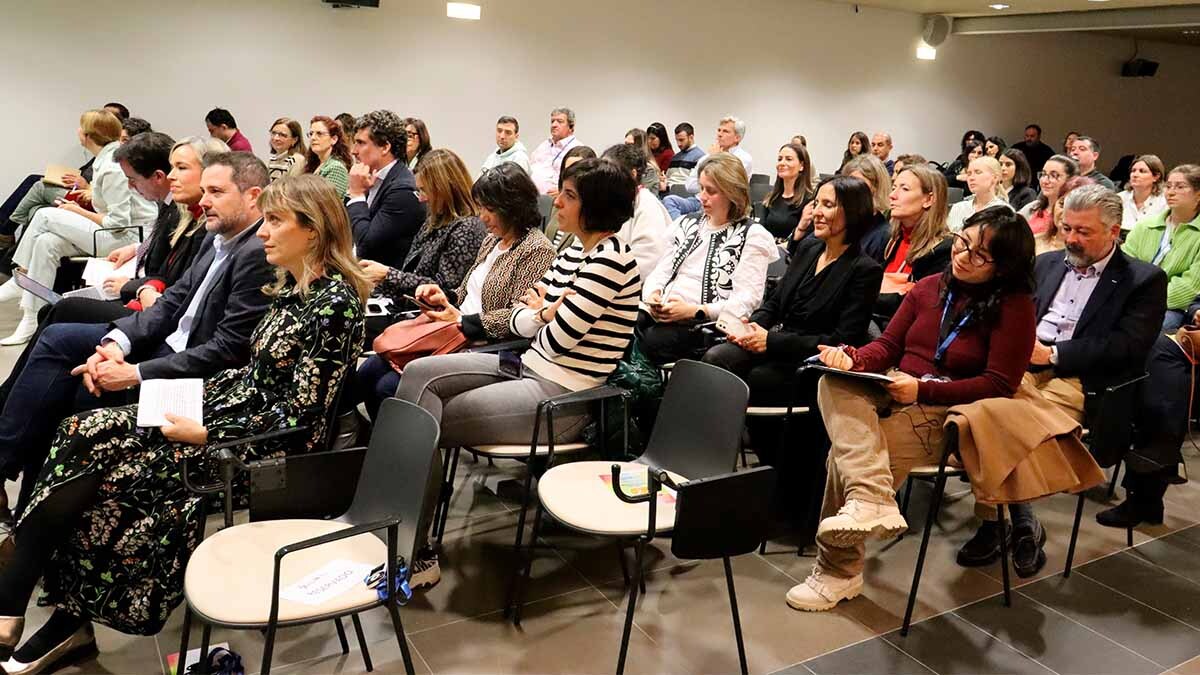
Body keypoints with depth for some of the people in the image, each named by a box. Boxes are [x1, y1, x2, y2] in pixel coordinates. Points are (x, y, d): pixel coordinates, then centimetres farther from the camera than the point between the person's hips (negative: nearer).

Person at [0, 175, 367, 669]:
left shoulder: (334, 305, -19)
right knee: (86, 435, -6)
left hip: (262, 449, -9)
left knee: (99, 477, -13)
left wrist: (206, 434, -20)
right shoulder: (293, 289, 9)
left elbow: (298, 417, -21)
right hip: (235, 413, 9)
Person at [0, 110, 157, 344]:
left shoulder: (112, 168, -18)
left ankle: (20, 280, 6)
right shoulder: (108, 158, 11)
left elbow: (117, 223, -20)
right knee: (47, 242, -6)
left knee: (45, 216, -11)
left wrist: (80, 212, -6)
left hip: (129, 237, -9)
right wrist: (79, 209, 7)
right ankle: (31, 321, -3)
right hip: (114, 235, 9)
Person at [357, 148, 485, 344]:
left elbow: (444, 288, -19)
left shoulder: (466, 228, -16)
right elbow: (410, 270, 15)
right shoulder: (435, 220, 13)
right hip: (404, 304, 9)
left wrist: (387, 274, -15)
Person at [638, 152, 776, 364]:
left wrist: (694, 311, -19)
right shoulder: (687, 224, 22)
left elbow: (746, 300, -8)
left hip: (706, 324, -5)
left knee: (652, 341, -35)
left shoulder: (752, 236, 2)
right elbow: (661, 271, 20)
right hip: (662, 315, 5)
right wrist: (653, 294, -5)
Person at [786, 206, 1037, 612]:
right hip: (891, 390, 6)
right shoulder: (929, 288, 12)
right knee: (835, 383, -28)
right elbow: (888, 346, 12)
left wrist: (923, 389, -20)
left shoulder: (1015, 307, -3)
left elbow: (999, 385, -10)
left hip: (946, 412, -5)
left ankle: (839, 570, -8)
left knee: (845, 454, -26)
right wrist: (852, 358, -11)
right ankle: (872, 500, -39)